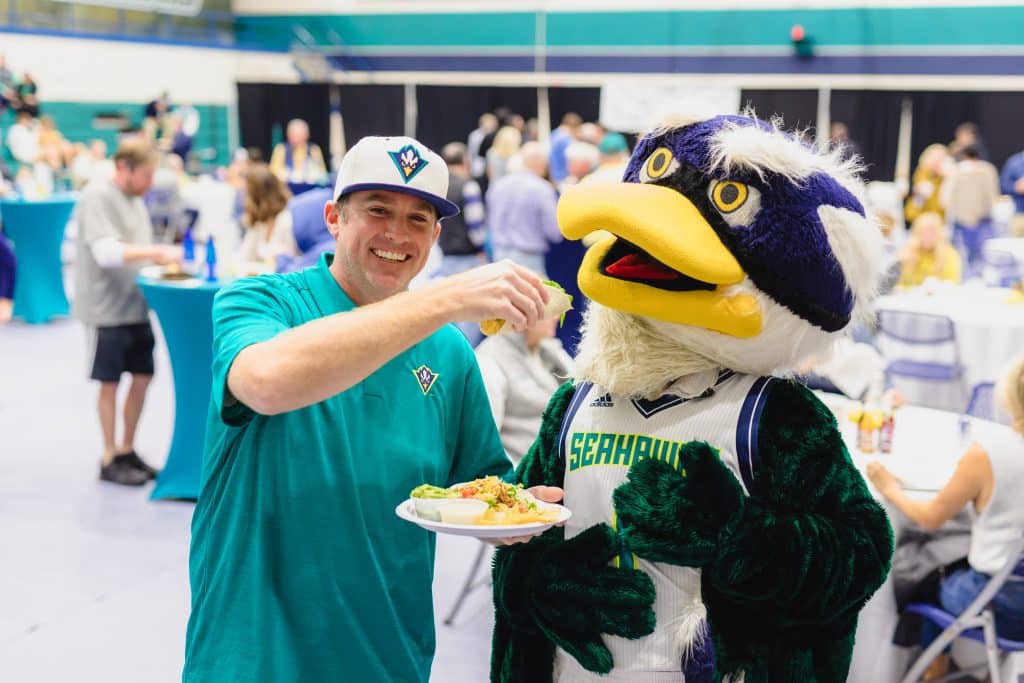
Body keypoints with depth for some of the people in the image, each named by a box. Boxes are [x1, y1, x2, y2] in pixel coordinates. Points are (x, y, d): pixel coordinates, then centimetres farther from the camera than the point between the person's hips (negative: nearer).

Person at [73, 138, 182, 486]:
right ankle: (110, 459, 12)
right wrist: (158, 251, -27)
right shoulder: (97, 196, -13)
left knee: (142, 377, 10)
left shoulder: (135, 199, 12)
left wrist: (162, 257, 2)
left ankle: (127, 450, 24)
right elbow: (106, 252, -23)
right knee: (110, 382, 1)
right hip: (107, 307, -8)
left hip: (136, 305, 8)